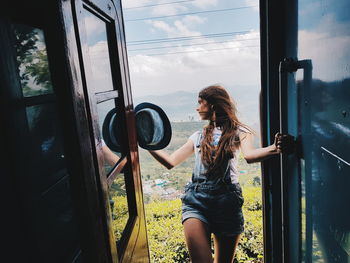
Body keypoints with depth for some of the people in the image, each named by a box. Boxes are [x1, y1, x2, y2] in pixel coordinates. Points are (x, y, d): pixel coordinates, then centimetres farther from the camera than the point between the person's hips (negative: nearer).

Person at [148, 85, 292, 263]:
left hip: (227, 200, -2)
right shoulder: (198, 137, 19)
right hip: (196, 200, 2)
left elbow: (249, 155, -13)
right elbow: (171, 162, 17)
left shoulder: (238, 132, 8)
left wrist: (275, 148, -33)